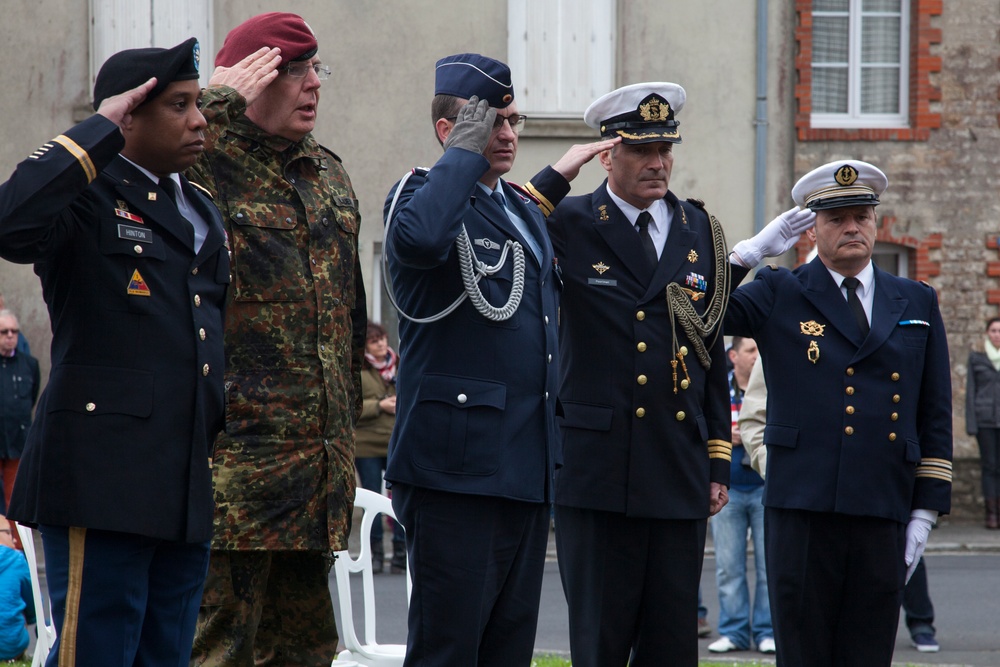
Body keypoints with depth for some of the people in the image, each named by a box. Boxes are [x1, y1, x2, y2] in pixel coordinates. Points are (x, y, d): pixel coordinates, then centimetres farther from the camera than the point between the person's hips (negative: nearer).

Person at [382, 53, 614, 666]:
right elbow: (419, 238, -30)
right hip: (456, 467, -8)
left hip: (527, 470, 8)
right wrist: (466, 151, -18)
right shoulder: (423, 194, -5)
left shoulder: (527, 210, 20)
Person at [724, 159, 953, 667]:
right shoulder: (778, 296, 7)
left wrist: (926, 511, 6)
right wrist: (749, 252, -9)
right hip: (802, 511, -2)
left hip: (884, 515, 2)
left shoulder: (917, 304, 14)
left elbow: (935, 417, 13)